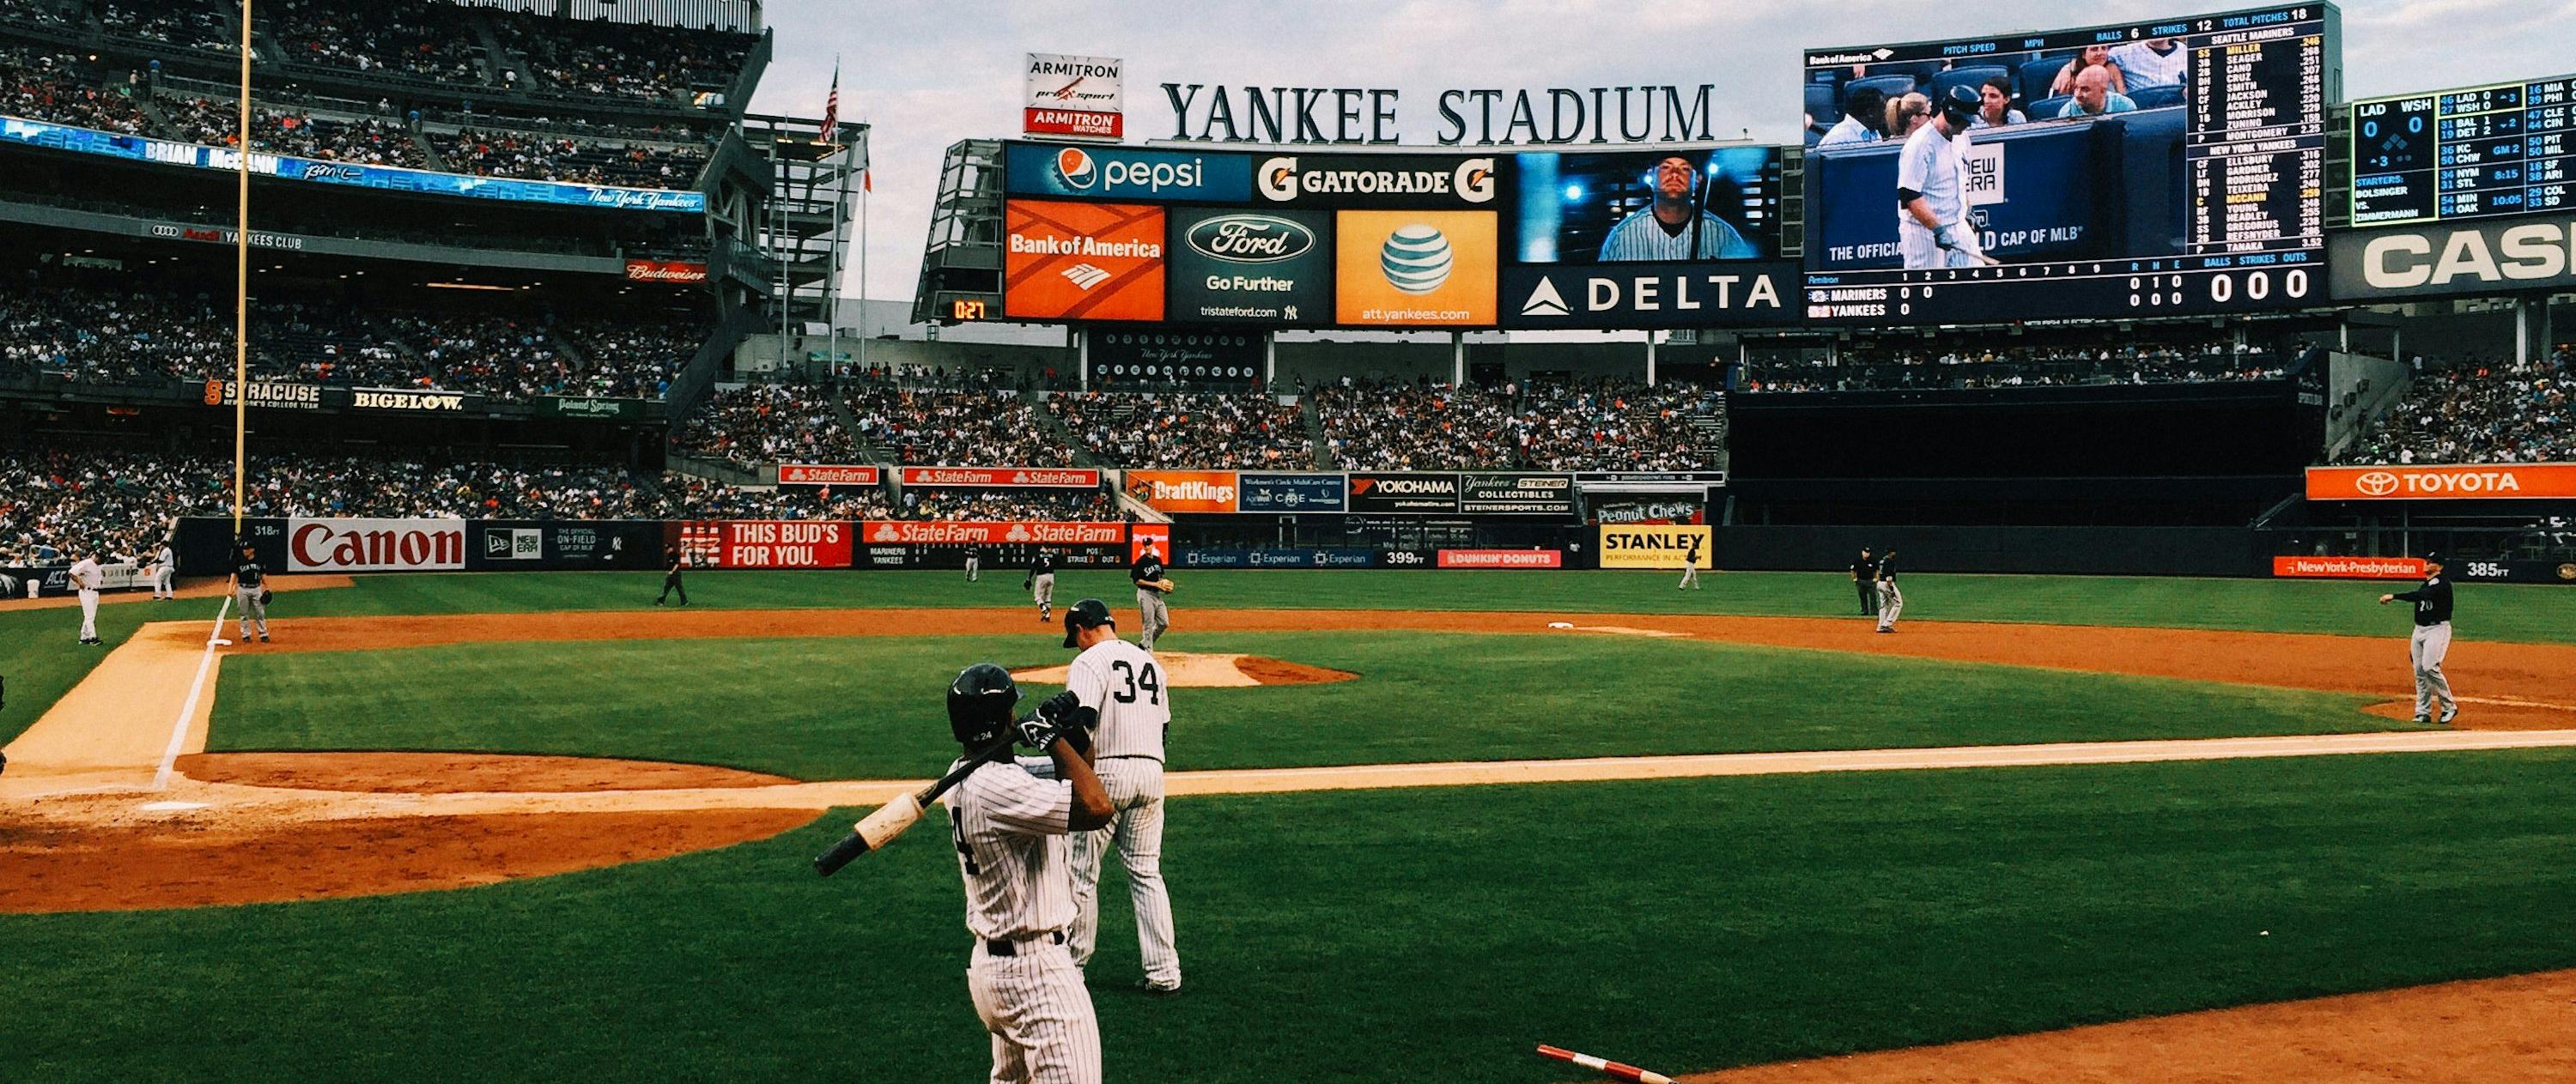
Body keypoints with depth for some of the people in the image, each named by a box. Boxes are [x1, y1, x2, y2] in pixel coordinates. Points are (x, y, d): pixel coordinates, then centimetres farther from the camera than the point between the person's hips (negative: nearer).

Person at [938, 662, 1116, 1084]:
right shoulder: (995, 787, -23)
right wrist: (1055, 738, -18)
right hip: (1037, 970, -11)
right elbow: (1097, 808, -29)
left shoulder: (964, 777, 7)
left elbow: (1072, 775, 17)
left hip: (990, 962, 11)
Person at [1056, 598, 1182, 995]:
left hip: (1106, 771, -7)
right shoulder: (1148, 660, 17)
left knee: (1082, 872, 5)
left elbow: (1082, 719, -21)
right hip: (1151, 772, 7)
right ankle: (1163, 972, 6)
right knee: (1146, 873, 10)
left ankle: (1072, 964, 12)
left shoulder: (1089, 661, -6)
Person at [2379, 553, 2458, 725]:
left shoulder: (2442, 583, -10)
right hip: (2419, 630, 8)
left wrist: (2394, 597, -32)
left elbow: (2422, 595, -28)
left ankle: (2449, 707, -3)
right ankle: (2423, 713, 8)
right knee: (2419, 671, 4)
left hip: (2437, 629, -8)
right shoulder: (2425, 585, 18)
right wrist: (2413, 640, 18)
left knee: (2430, 667, -18)